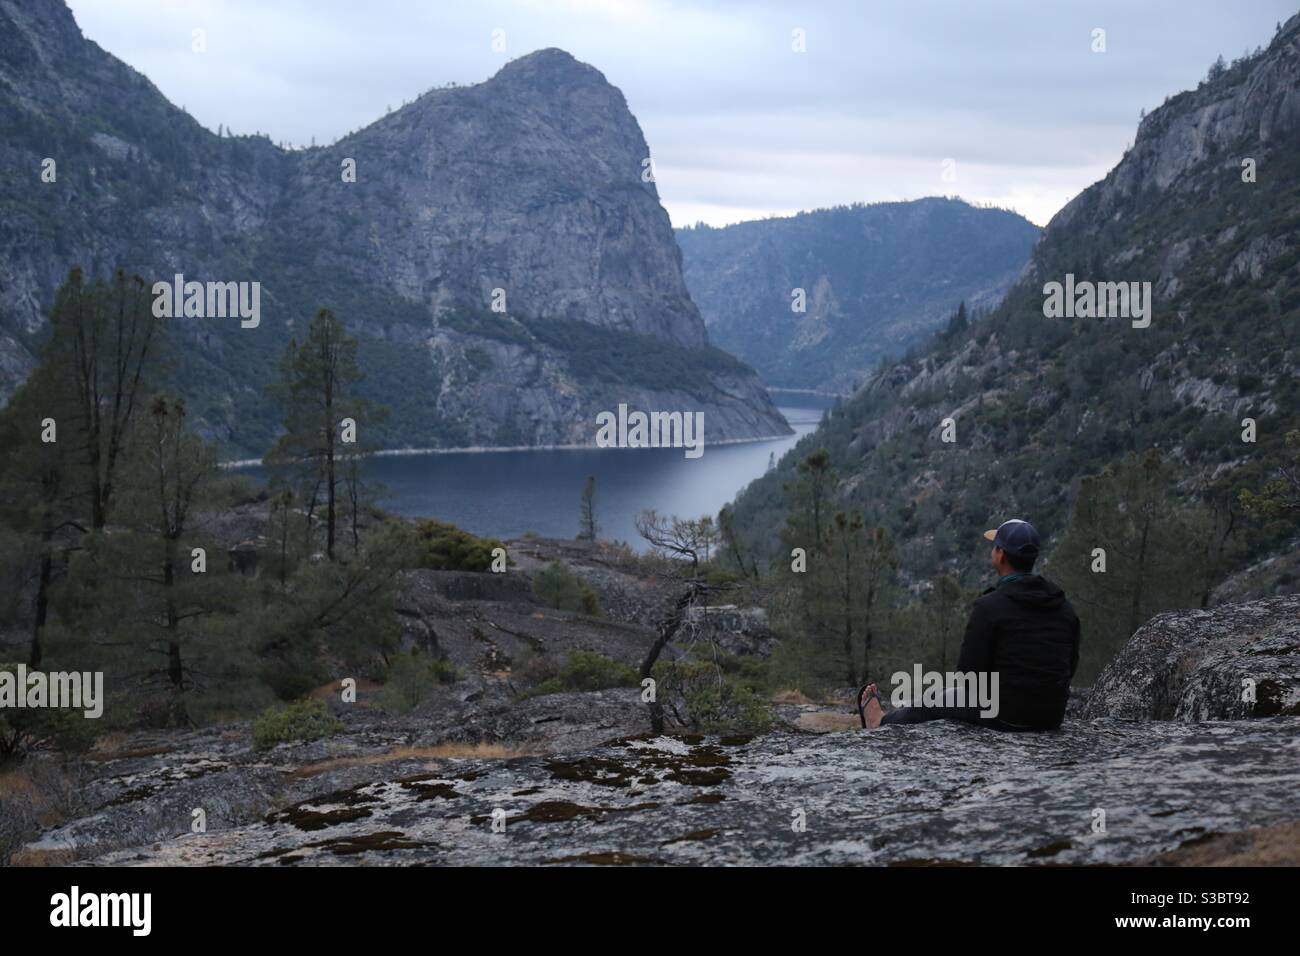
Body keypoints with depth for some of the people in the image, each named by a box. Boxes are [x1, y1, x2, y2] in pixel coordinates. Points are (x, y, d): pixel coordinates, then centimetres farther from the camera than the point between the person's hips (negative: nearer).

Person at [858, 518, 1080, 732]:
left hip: (1005, 715, -4)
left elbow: (970, 672, -14)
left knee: (940, 701, 25)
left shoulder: (989, 606, -15)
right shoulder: (1064, 607, 2)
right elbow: (1069, 667, 11)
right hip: (1052, 717, 4)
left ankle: (882, 722, 53)